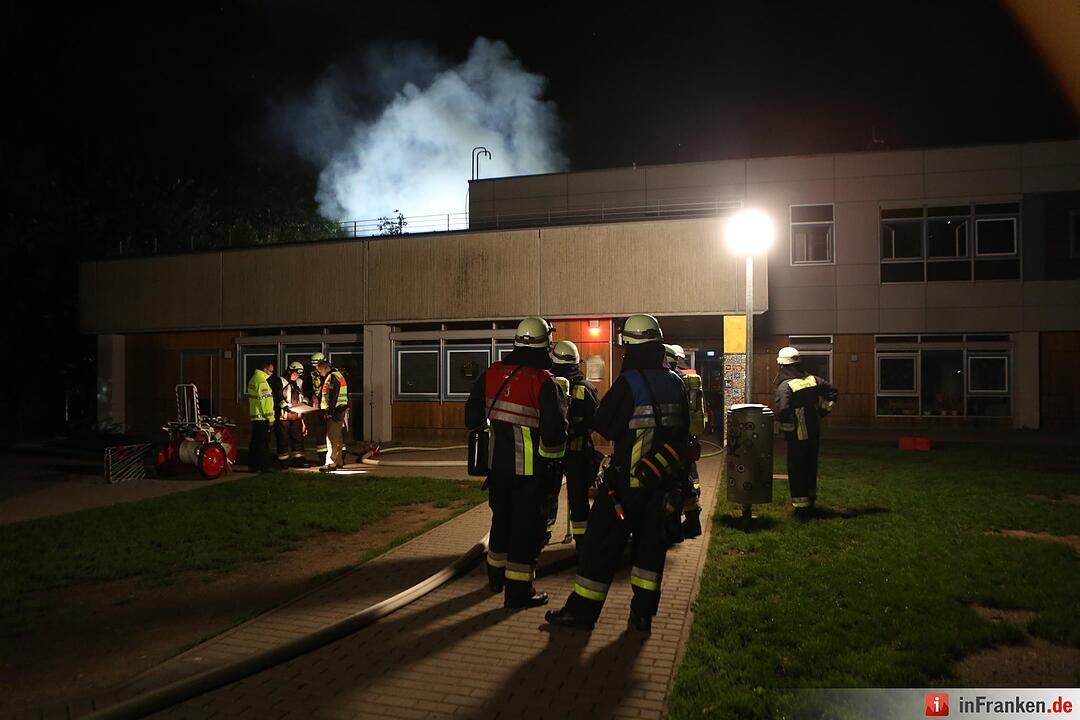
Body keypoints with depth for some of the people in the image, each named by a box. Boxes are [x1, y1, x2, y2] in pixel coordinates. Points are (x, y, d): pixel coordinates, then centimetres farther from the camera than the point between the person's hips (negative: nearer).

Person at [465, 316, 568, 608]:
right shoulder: (544, 381, -17)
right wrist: (553, 459, -4)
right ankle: (518, 591, 11)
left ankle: (496, 576, 39)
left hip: (498, 462, 6)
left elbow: (472, 417, 9)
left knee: (501, 518, 22)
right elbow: (555, 428, -21)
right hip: (530, 468, -6)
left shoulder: (491, 373, 1)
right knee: (527, 526, 5)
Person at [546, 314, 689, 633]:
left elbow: (603, 425, -11)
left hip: (628, 478, -6)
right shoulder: (675, 383, 4)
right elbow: (683, 432, 12)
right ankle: (643, 613, 17)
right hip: (661, 478, 6)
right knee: (650, 543, 13)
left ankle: (582, 610, 9)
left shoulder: (629, 383, -16)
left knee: (602, 543, 2)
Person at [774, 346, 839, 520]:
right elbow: (833, 393, 9)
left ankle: (801, 508, 7)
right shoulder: (813, 380, 1)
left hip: (797, 436, -6)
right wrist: (821, 412, 11)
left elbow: (782, 411, -29)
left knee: (796, 470, 4)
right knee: (811, 467, 20)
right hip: (814, 433, 6)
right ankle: (810, 502, 35)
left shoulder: (785, 386, -19)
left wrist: (787, 428, -13)